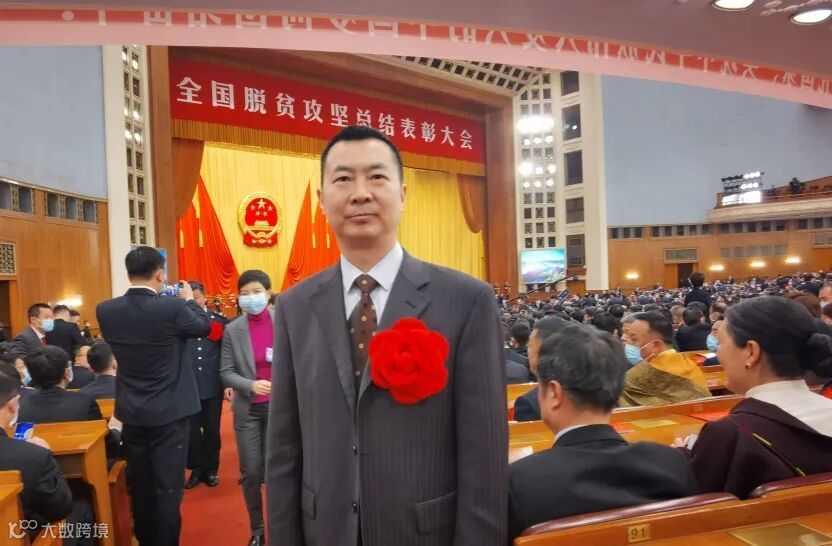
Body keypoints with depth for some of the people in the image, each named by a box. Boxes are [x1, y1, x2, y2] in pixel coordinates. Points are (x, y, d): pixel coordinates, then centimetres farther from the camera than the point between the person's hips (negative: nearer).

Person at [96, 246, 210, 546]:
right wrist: (188, 299, 17)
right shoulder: (172, 307, -18)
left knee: (140, 486, 18)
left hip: (131, 413, 5)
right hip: (169, 412, -5)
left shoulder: (106, 310, -6)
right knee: (167, 487, 5)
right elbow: (204, 327, 0)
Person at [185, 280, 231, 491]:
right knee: (191, 431, 10)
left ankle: (211, 469, 29)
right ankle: (196, 469, 28)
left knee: (212, 430, 12)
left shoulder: (219, 320, 1)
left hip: (212, 386, 0)